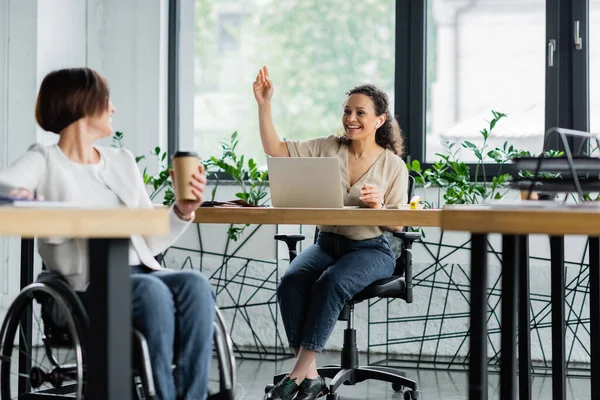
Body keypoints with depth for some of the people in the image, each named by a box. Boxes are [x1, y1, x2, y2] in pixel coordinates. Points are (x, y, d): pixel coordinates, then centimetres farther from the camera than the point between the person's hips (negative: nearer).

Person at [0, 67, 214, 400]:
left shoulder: (123, 161, 23)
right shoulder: (44, 161, 8)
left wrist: (183, 210, 3)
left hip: (142, 273, 4)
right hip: (86, 285, -4)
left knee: (196, 285, -28)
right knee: (152, 290, -35)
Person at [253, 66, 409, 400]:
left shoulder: (393, 165, 0)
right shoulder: (327, 148, 7)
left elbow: (397, 225, -4)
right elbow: (275, 149, 1)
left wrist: (379, 206, -25)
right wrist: (265, 105, -7)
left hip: (371, 249, -3)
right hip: (327, 243, 3)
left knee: (331, 284, -34)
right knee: (291, 282, -28)